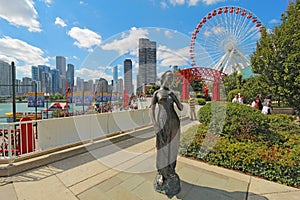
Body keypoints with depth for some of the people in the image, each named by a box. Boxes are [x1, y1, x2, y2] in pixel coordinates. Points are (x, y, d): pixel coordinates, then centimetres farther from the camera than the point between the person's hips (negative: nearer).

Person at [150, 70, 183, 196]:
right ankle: (161, 174, 22)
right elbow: (152, 110, 0)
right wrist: (155, 125, -10)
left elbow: (181, 108, 6)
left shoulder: (172, 93, 14)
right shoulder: (156, 93, 5)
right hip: (162, 123, -3)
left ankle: (170, 172, 32)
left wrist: (174, 97, -6)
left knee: (172, 147, 11)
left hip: (174, 122, 4)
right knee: (162, 148, 1)